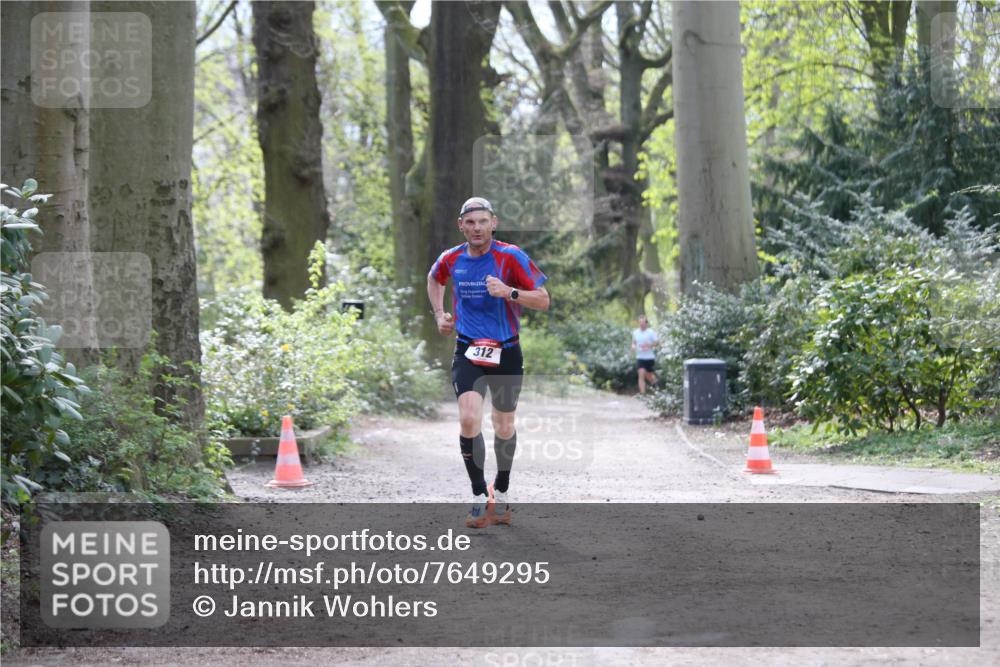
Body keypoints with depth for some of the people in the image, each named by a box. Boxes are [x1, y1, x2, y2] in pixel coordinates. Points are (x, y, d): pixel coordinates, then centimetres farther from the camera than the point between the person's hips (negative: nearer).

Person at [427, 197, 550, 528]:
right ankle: (479, 497, -8)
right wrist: (440, 314, 11)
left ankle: (501, 493, 36)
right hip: (467, 352, 1)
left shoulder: (511, 256, -11)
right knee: (469, 420, -20)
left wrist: (509, 292, -27)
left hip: (506, 353, -1)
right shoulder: (451, 259, -1)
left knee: (504, 428, 12)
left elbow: (543, 300, -12)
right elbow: (434, 279, 24)